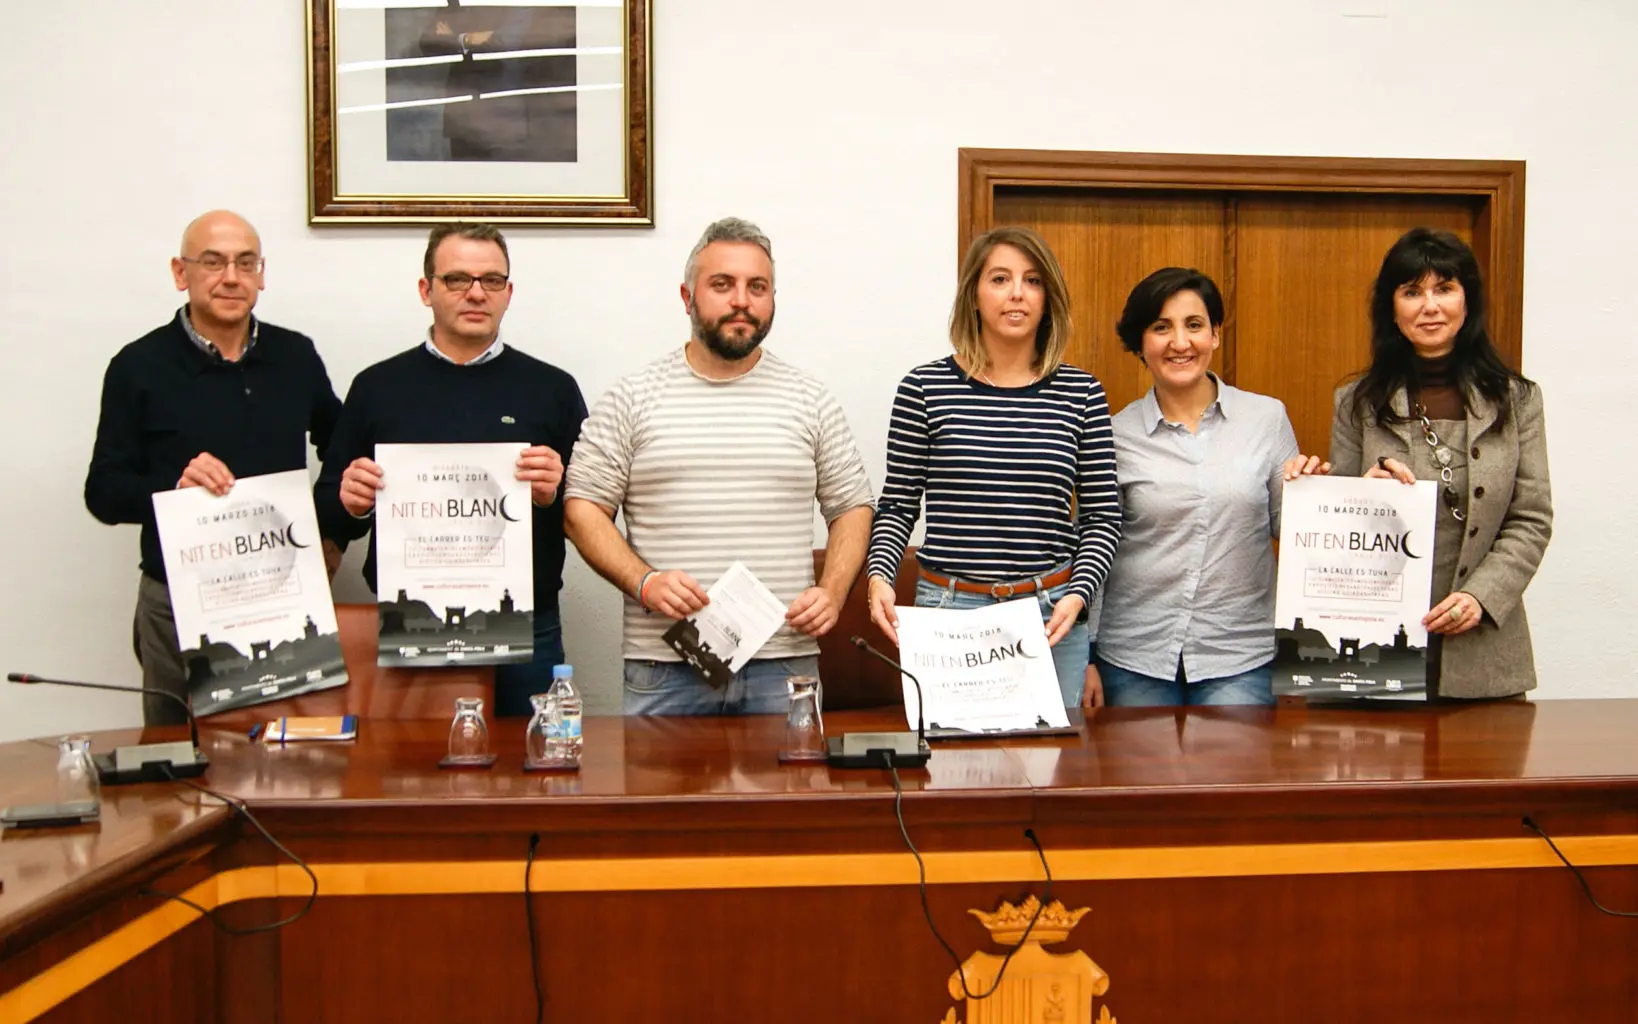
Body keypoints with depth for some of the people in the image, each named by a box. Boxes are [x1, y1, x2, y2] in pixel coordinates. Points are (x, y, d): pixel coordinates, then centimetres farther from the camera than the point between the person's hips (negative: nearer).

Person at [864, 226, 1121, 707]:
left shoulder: (1081, 393, 3)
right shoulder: (925, 388, -1)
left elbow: (1103, 514, 6)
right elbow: (898, 505, 5)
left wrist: (1079, 594, -8)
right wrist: (879, 576, -12)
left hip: (1052, 616, 2)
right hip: (947, 611, -1)